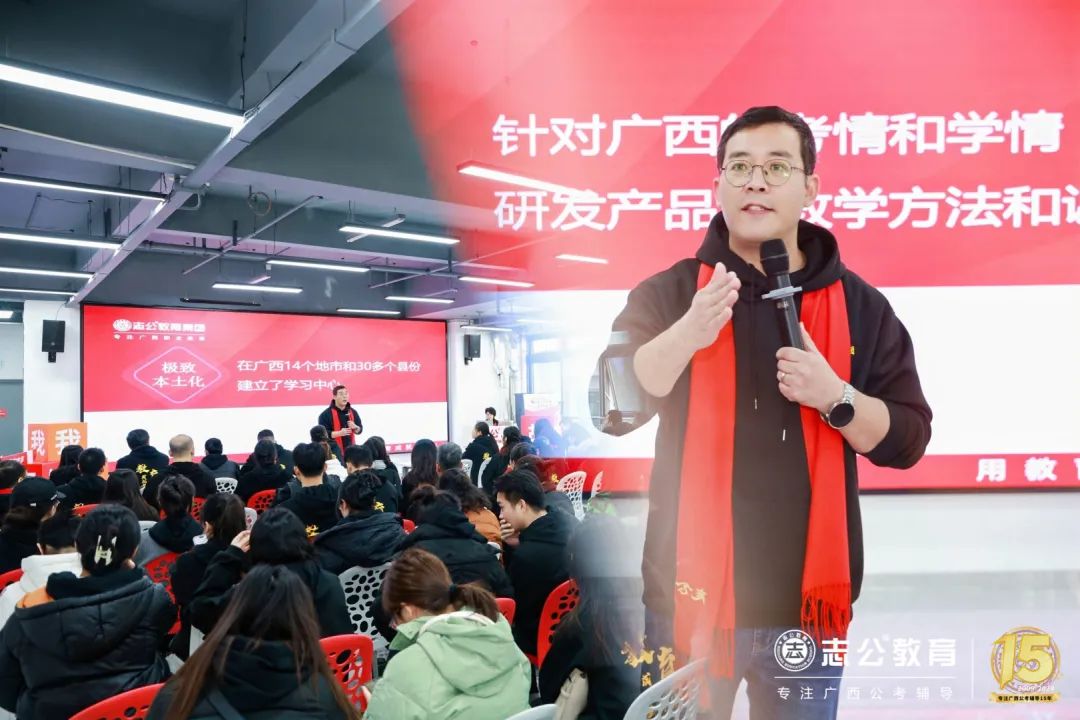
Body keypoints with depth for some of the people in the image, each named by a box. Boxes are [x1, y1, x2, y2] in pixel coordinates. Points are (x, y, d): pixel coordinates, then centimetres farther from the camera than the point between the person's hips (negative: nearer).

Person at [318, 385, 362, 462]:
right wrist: (340, 433, -23)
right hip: (334, 451, -5)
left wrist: (355, 427, -9)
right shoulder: (326, 414, -7)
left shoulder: (352, 412, 10)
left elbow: (360, 429, 14)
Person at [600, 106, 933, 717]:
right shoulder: (667, 294, -2)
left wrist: (835, 397, -18)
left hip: (809, 600, 2)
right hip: (693, 593, -1)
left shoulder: (860, 306, 2)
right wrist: (687, 335, -29)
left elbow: (908, 438, 1)